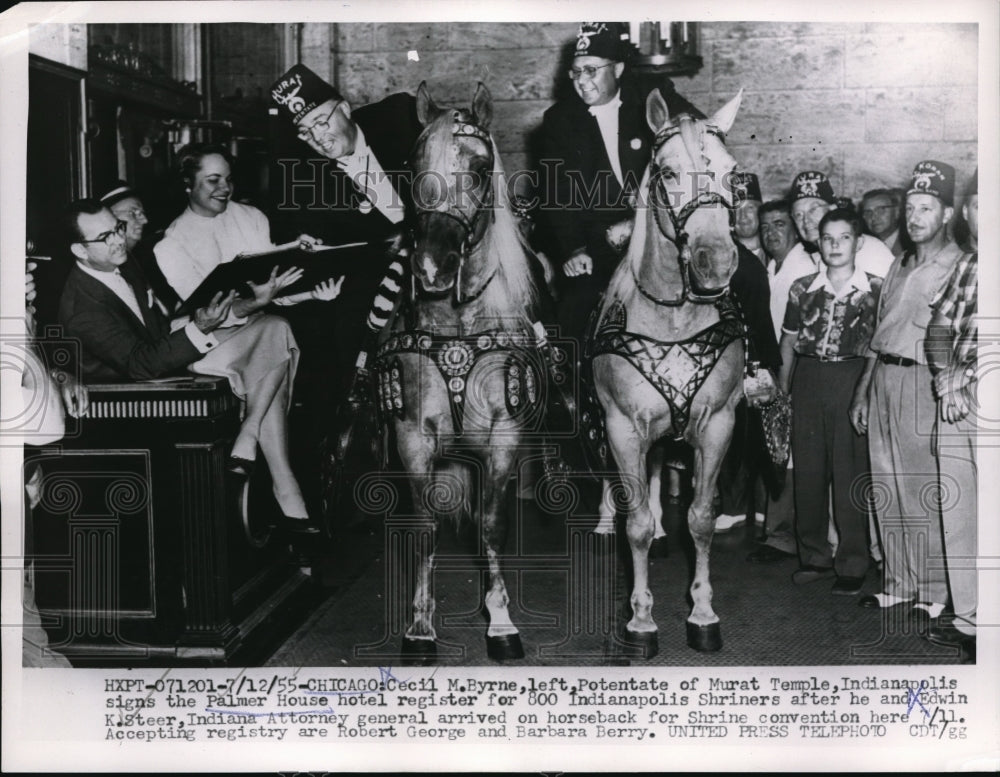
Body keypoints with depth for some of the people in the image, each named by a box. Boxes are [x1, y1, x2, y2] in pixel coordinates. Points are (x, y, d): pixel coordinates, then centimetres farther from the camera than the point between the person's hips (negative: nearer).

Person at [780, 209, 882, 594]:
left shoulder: (874, 289, 1)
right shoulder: (802, 288, 9)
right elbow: (789, 341, 12)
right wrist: (783, 388, 6)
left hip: (852, 379, -3)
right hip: (808, 380, 3)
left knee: (850, 474, -2)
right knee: (807, 471, 7)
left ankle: (852, 565, 8)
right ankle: (814, 556, 20)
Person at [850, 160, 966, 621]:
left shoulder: (959, 268, -5)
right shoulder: (898, 267, 18)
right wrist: (863, 390, 19)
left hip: (921, 381, -7)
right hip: (882, 379, 7)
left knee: (926, 494, -3)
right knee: (889, 491, 10)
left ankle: (933, 593, 6)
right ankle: (898, 584, 20)